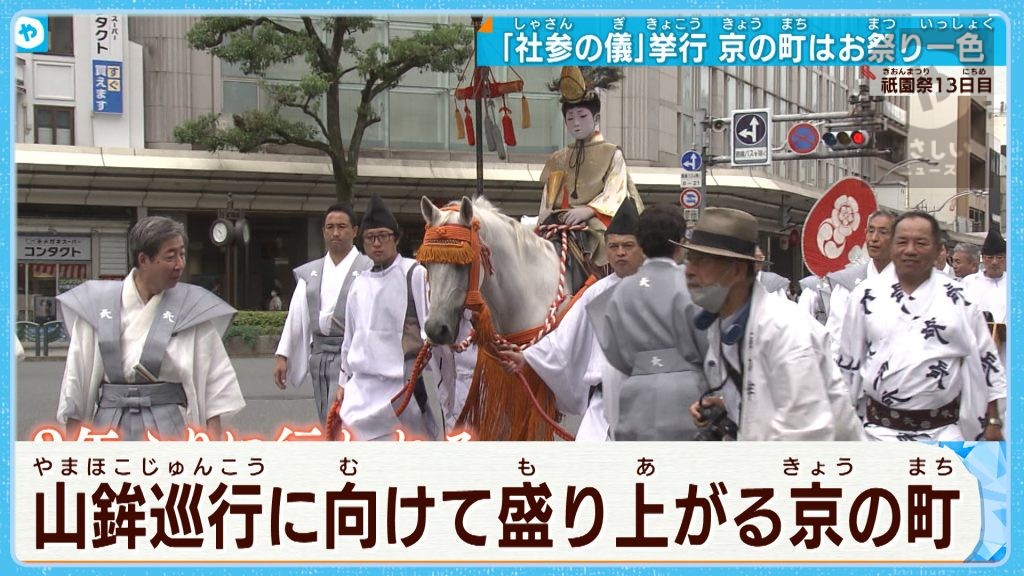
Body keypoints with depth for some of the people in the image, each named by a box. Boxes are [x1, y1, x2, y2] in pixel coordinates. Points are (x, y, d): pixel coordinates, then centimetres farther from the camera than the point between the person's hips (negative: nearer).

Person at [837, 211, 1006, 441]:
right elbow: (848, 361, 9)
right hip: (881, 430, 1)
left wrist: (993, 422, 3)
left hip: (944, 432, -1)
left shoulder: (959, 299, 2)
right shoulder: (866, 296, 3)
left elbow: (985, 360, 6)